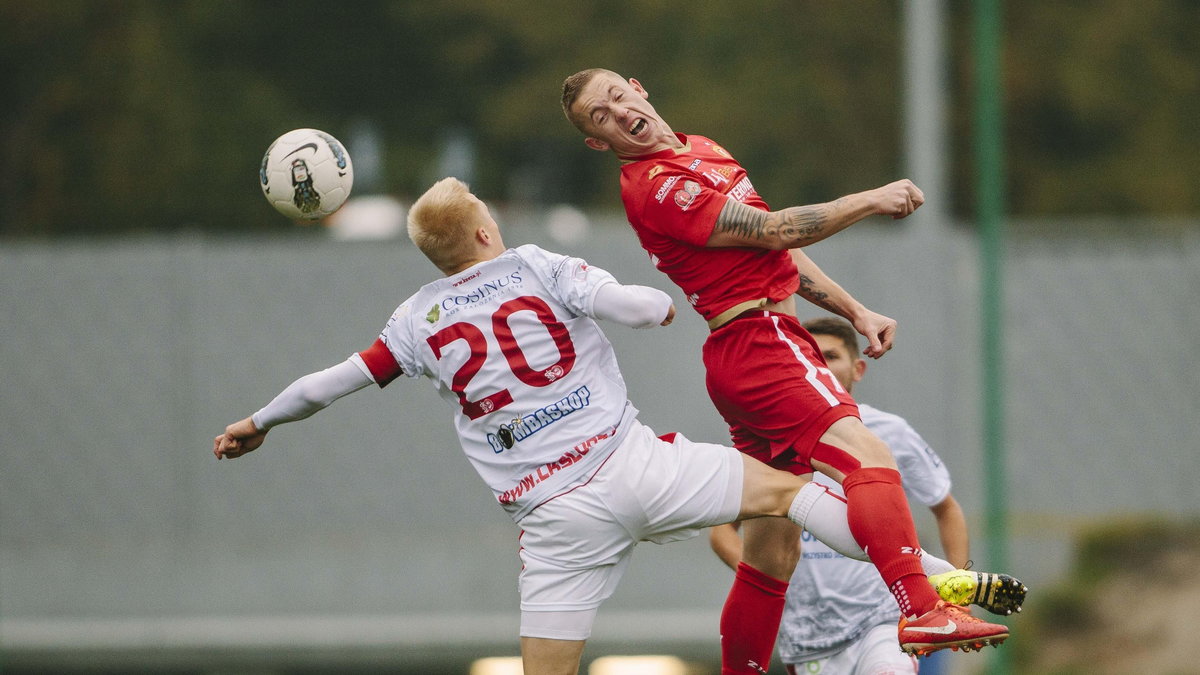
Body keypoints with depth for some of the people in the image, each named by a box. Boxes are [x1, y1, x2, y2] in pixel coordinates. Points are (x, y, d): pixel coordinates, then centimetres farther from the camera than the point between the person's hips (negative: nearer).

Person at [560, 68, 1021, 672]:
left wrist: (856, 313, 20)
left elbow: (780, 254, 25)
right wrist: (872, 200, -6)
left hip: (764, 345, 10)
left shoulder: (698, 150, 20)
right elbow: (774, 231, -13)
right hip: (756, 343, -10)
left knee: (772, 552, 12)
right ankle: (920, 609, -45)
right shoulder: (656, 187, -11)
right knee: (867, 457, -29)